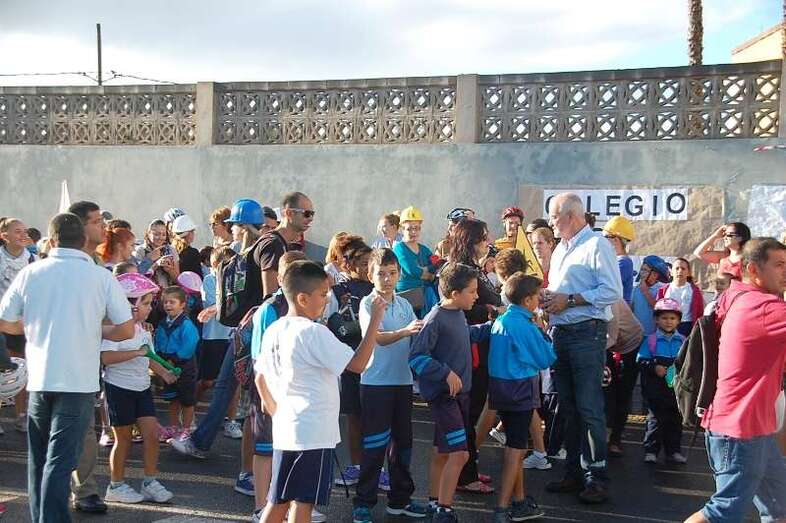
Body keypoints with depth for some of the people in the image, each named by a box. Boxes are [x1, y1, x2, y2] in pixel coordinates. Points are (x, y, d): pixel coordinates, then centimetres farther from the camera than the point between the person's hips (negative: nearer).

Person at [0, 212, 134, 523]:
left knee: (38, 459, 17)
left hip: (39, 379, 3)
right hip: (79, 381, -3)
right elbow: (126, 330, -5)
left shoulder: (30, 273, 0)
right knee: (60, 460, -1)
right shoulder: (101, 277, -5)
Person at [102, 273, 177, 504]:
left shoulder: (142, 328, 10)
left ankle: (150, 482, 11)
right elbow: (106, 357, -29)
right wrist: (136, 352, -30)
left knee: (151, 432, 0)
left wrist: (164, 372, 8)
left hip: (141, 387, 7)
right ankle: (116, 486, 20)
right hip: (119, 387, -7)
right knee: (124, 437, 4)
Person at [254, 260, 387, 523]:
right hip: (313, 432, -8)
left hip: (285, 429, 8)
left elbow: (260, 377, 14)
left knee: (278, 501, 15)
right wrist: (375, 320, -14)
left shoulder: (273, 331, 7)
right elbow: (357, 363, -18)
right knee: (303, 502, 2)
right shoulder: (314, 332, -17)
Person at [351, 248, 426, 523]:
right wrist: (404, 332, -38)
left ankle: (400, 498, 26)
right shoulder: (367, 303, -8)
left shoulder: (404, 304, 9)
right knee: (375, 444, -2)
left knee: (402, 439, 13)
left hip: (403, 380, 6)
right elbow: (377, 337, -23)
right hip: (376, 383, -6)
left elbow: (415, 339, 8)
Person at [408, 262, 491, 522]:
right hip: (443, 394, -9)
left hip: (460, 392, 9)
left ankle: (435, 501, 31)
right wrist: (446, 373, -25)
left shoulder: (459, 314, 5)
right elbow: (416, 357, -23)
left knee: (443, 451, 18)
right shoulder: (435, 320, -20)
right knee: (459, 453, -12)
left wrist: (493, 326, 19)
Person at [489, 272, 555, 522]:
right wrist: (543, 333, 4)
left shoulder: (500, 321, 7)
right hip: (521, 390, -8)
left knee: (515, 445, 17)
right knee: (515, 448, -4)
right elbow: (546, 359, -7)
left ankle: (520, 501, 27)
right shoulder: (525, 326, -17)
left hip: (500, 387, 8)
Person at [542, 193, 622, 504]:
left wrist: (569, 300, -16)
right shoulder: (560, 249, 20)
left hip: (587, 334, -8)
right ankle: (574, 471, 20)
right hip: (560, 334, 8)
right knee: (568, 406, 12)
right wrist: (547, 297, 5)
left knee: (589, 408, -6)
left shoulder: (596, 245, -7)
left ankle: (596, 476, 1)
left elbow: (613, 291, -15)